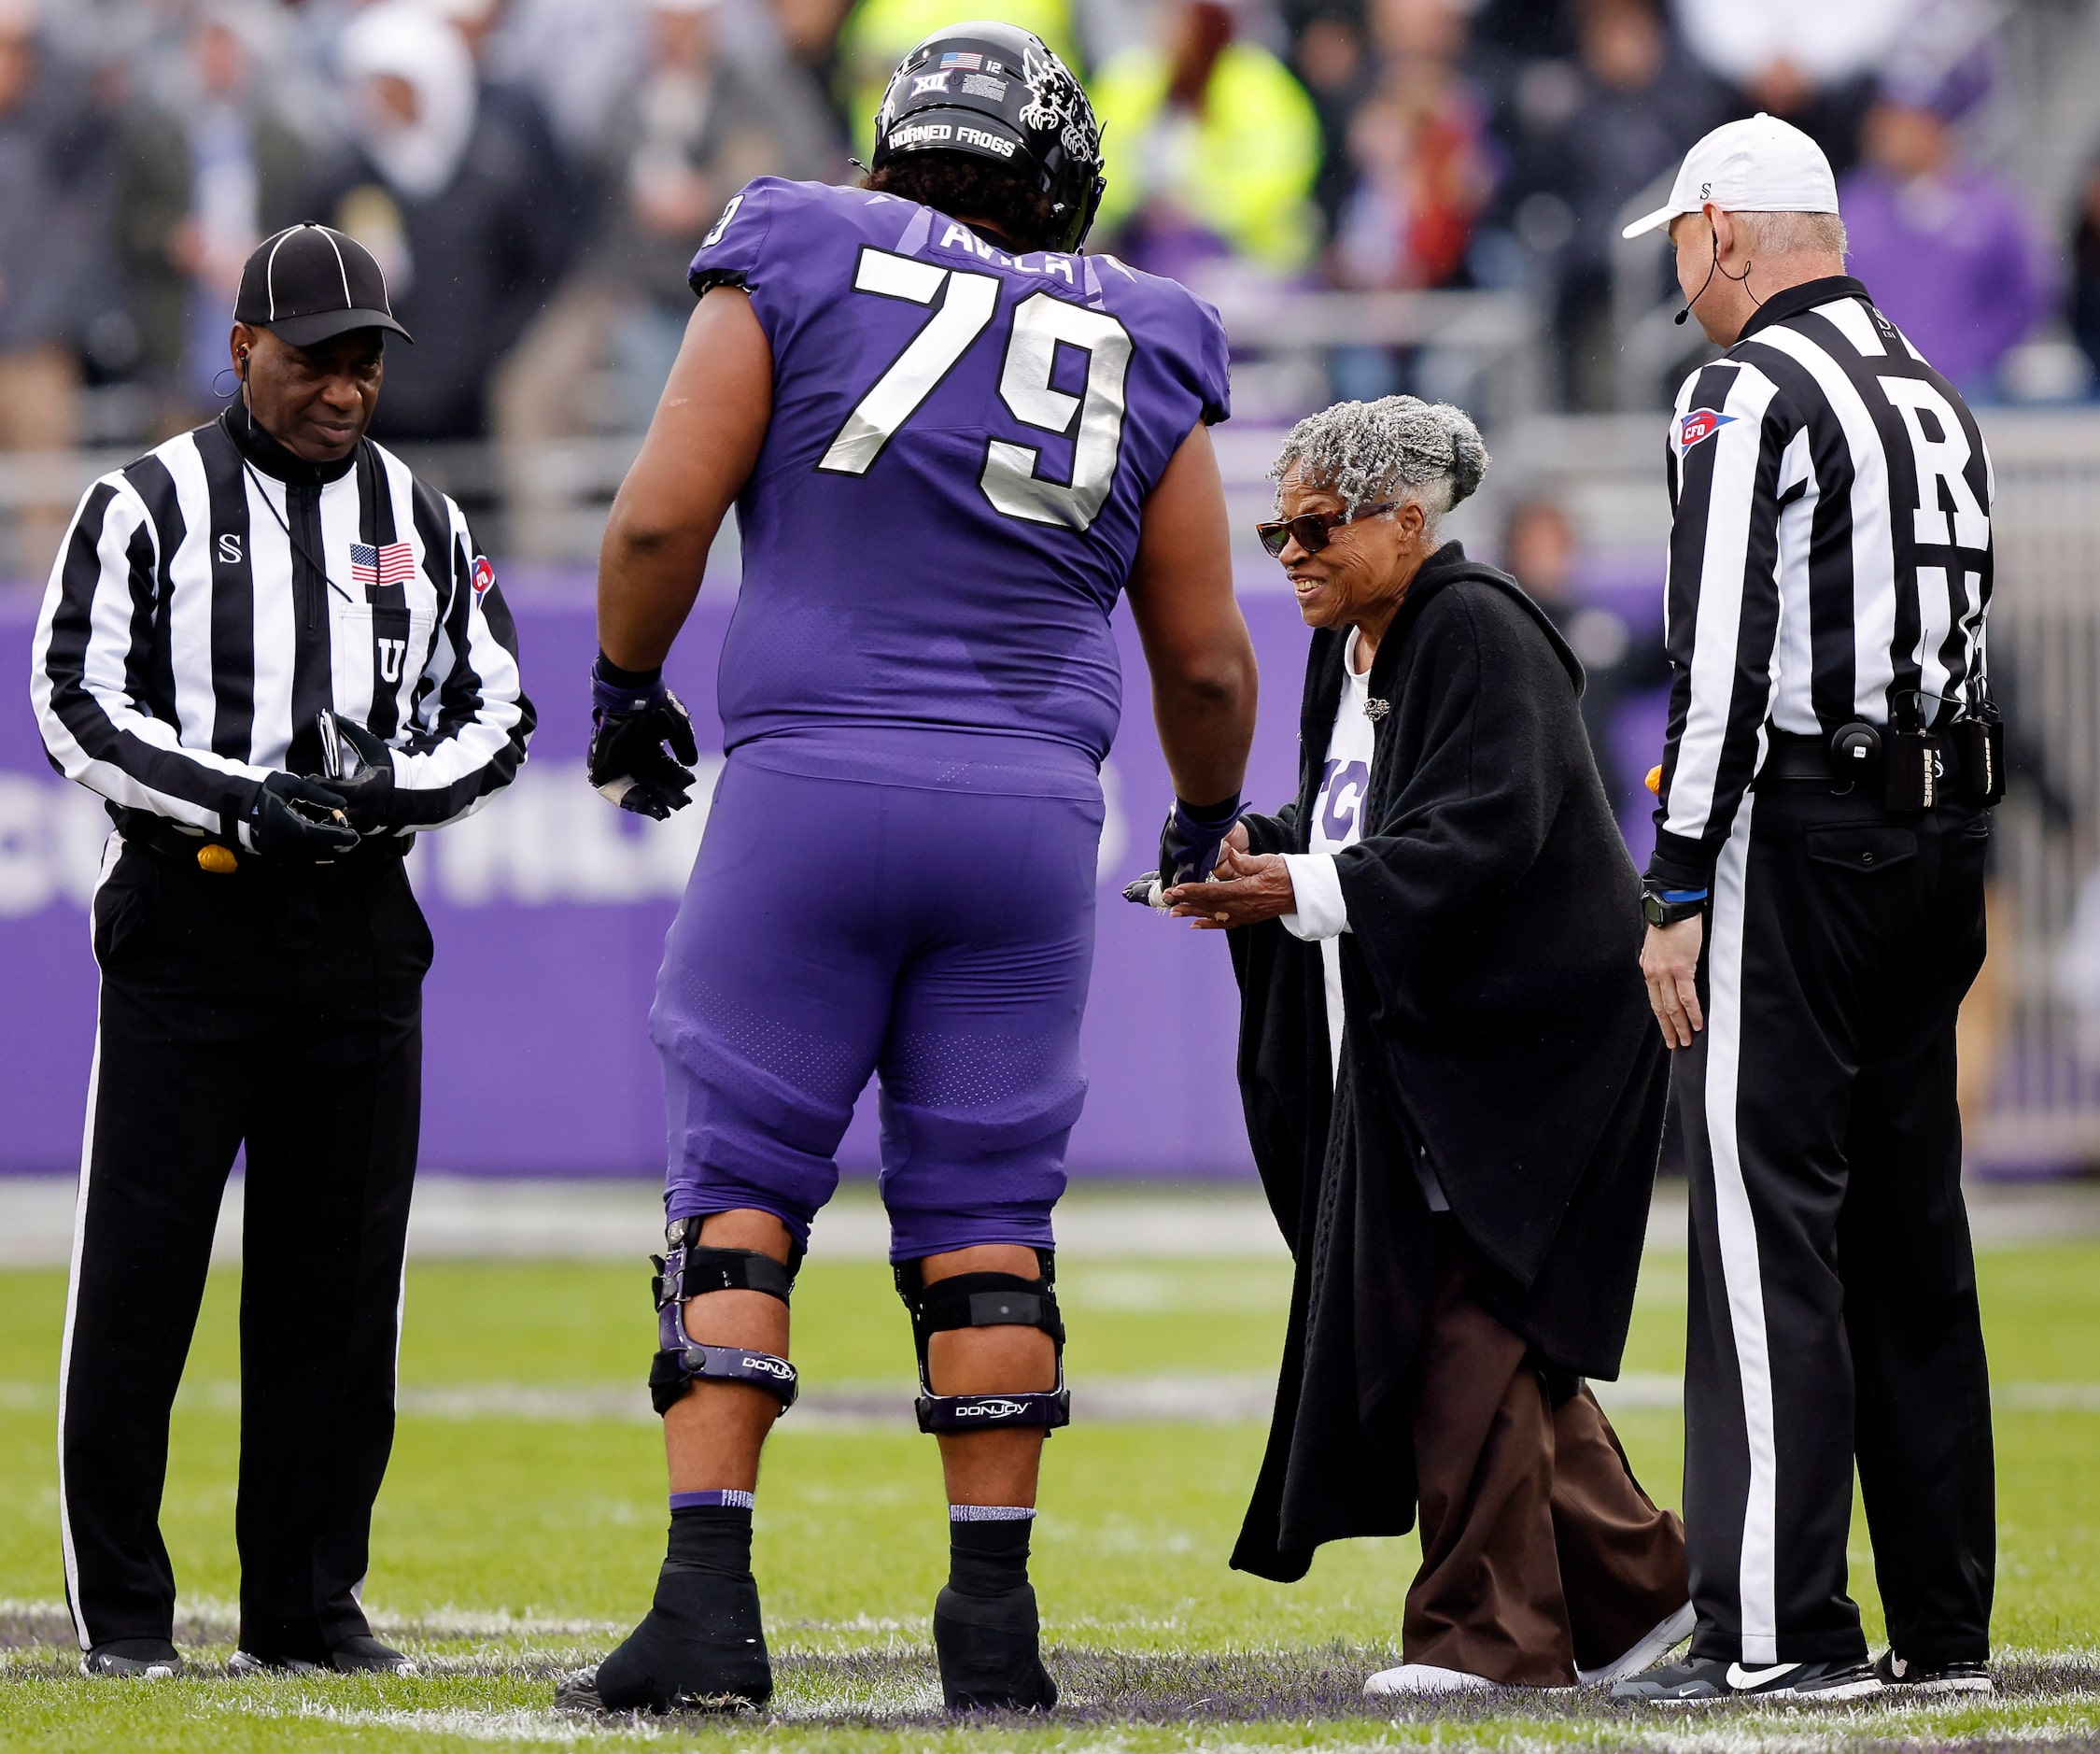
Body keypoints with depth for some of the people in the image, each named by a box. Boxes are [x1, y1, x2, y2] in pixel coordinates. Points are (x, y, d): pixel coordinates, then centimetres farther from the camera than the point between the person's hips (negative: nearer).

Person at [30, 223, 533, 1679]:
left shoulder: (420, 521, 12)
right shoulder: (149, 506, 0)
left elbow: (497, 712, 12)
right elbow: (81, 709, -5)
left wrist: (393, 786, -9)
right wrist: (240, 799, -18)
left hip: (356, 927, 4)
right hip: (187, 918, -4)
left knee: (337, 1273, 4)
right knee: (143, 1264, -5)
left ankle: (307, 1599, 13)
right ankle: (123, 1603, 3)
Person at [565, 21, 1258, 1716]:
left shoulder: (798, 270, 3)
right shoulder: (1140, 358, 10)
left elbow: (661, 513, -5)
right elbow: (1207, 660, 14)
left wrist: (629, 687, 13)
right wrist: (1205, 825, 33)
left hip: (807, 786, -2)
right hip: (1028, 812, 2)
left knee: (740, 1192, 1)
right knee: (986, 1215, 8)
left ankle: (709, 1603, -9)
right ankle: (992, 1621, 7)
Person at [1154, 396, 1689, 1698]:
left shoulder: (1476, 636, -15)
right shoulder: (1351, 651, 14)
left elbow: (1486, 836, -23)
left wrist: (1304, 895, -26)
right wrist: (1257, 852, -1)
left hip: (1509, 1043, -10)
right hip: (1414, 1041, 10)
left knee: (1461, 1320, -8)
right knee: (1490, 1332, 9)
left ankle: (1491, 1630, -3)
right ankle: (1631, 1583, 17)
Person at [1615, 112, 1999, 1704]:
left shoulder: (1750, 396, -9)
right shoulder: (1940, 404, 17)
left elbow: (1723, 661, -16)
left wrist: (1679, 892, -14)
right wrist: (1933, 851, 19)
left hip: (1797, 839, -8)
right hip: (1941, 837, 8)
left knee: (1769, 1228, -8)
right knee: (1909, 1231, 11)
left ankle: (1780, 1626, -12)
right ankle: (1944, 1623, 12)